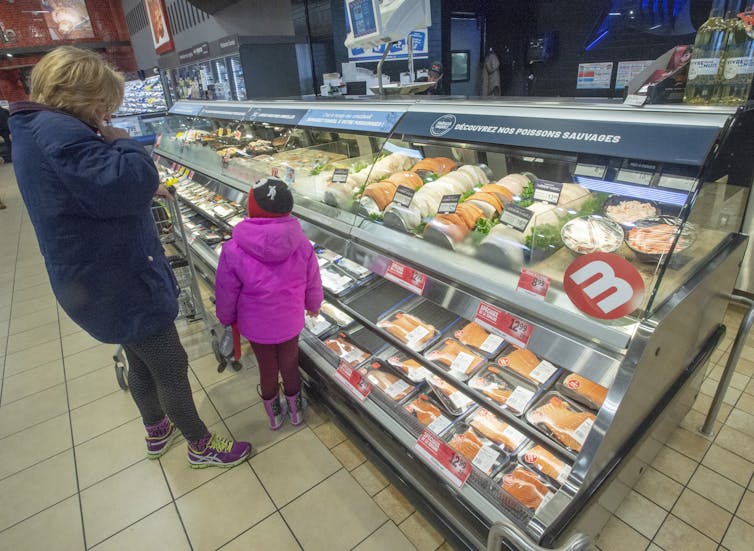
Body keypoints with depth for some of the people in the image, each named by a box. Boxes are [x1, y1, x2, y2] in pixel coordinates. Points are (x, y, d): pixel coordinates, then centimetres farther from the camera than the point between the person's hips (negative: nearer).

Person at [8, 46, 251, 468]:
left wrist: (146, 188, 9)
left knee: (142, 360, 26)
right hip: (118, 285, -11)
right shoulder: (59, 132, -24)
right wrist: (123, 142, -15)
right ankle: (201, 445, 27)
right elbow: (134, 183, -34)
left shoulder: (36, 130, 11)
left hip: (106, 281, 11)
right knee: (172, 367, 6)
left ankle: (157, 431, 47)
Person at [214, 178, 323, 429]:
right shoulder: (301, 244, -18)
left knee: (267, 370, 21)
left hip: (256, 326, -1)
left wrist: (227, 318, 10)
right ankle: (296, 410, 47)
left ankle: (274, 415, 47)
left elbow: (226, 293, -11)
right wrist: (314, 306, 16)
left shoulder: (234, 251, -24)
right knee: (290, 366, 23)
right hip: (290, 323, 1)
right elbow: (313, 284, -5)